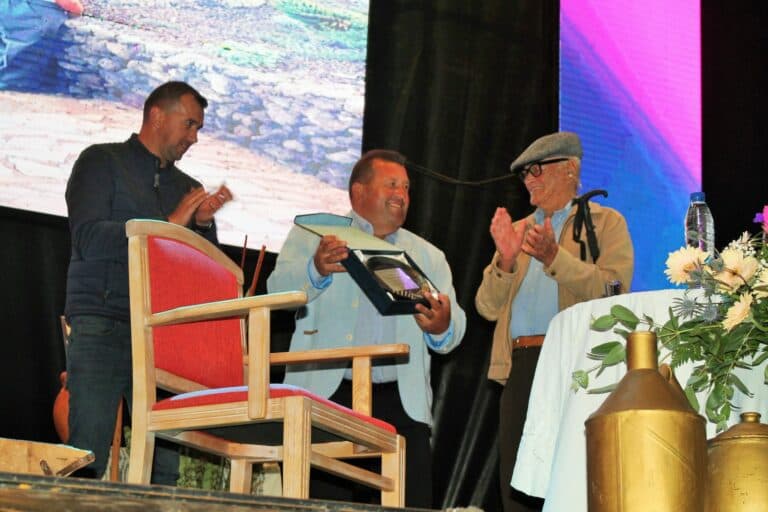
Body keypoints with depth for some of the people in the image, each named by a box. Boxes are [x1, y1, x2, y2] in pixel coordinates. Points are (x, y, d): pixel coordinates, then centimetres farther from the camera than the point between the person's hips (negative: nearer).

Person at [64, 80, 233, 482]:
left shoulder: (186, 188, 22)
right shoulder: (102, 162, 7)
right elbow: (89, 239, -8)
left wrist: (203, 223, 2)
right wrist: (169, 224, -8)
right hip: (102, 327, -5)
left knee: (166, 464, -4)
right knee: (86, 458, -13)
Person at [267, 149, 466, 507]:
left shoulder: (428, 256, 20)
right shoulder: (311, 236, 13)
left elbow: (450, 338, 9)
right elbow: (279, 290, -6)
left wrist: (442, 326, -16)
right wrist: (317, 269, -27)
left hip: (401, 402, 2)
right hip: (325, 396, -2)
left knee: (411, 504, -9)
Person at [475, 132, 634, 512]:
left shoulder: (606, 223, 8)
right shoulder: (519, 230, 23)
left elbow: (613, 291, -8)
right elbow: (488, 307, 13)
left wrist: (554, 258, -16)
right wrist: (506, 261, -5)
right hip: (520, 367, 5)